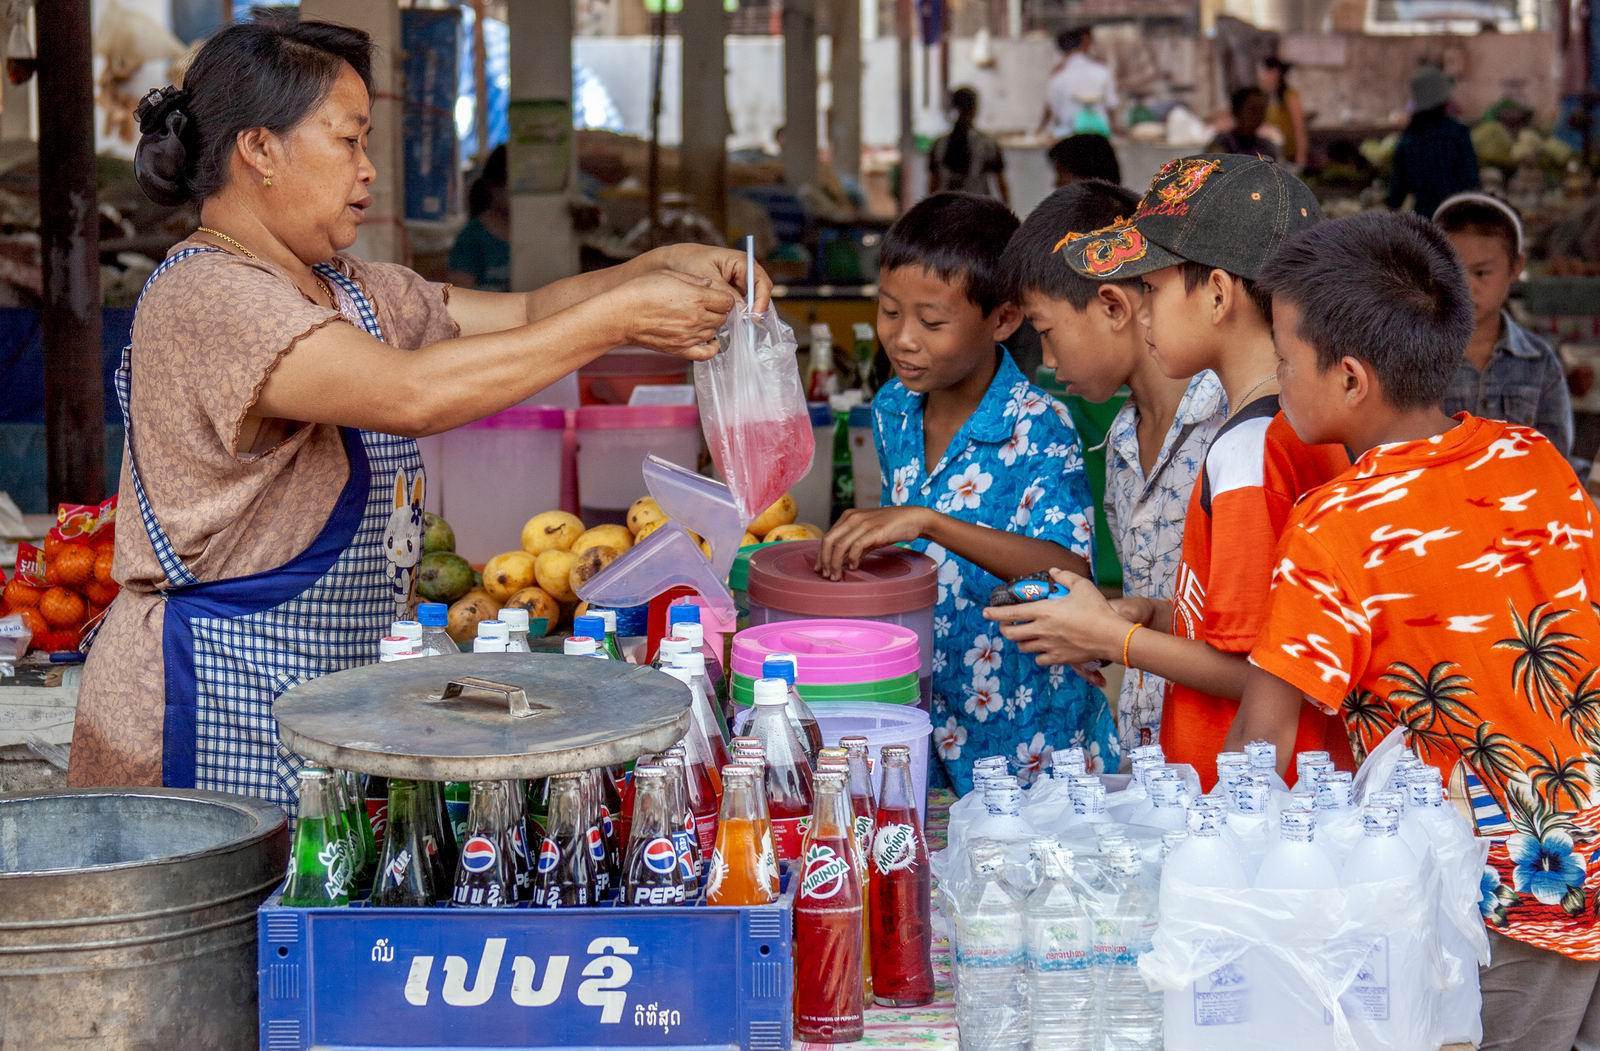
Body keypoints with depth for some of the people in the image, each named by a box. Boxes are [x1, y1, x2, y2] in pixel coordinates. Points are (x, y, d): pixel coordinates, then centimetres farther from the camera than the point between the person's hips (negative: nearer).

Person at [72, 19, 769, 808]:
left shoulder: (349, 292, 13)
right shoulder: (204, 298, -17)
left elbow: (526, 314, 15)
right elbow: (414, 395, -28)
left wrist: (663, 269, -3)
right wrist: (617, 318, -22)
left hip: (334, 703, 9)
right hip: (217, 704, -9)